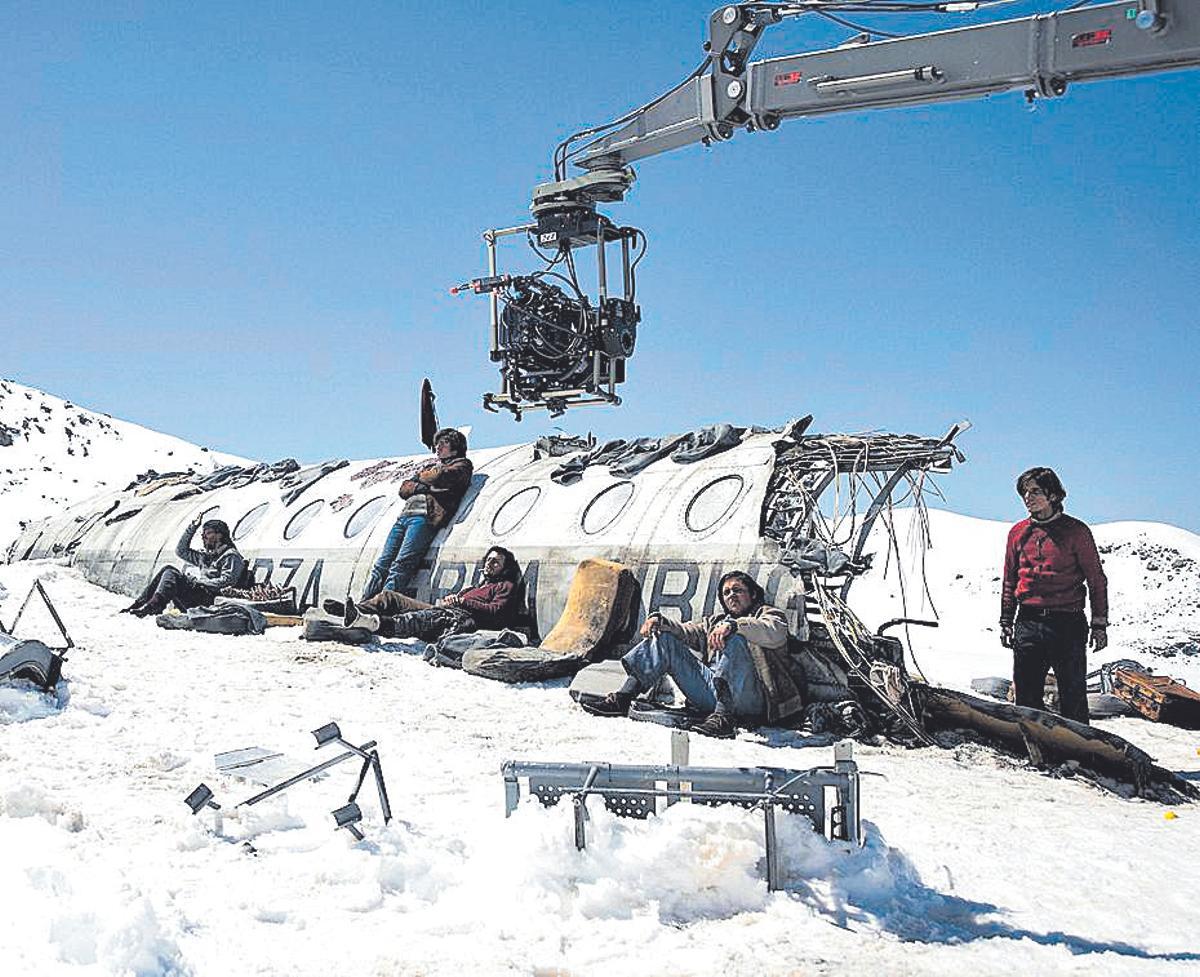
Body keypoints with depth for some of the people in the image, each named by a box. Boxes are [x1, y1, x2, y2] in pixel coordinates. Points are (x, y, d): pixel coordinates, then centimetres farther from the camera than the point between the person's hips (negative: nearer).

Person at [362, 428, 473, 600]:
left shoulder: (462, 464, 15)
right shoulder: (433, 465, 35)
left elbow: (441, 477, -7)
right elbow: (404, 488, 24)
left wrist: (421, 476, 13)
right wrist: (421, 487, 3)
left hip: (425, 516, -7)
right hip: (405, 514, 7)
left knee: (401, 564, -22)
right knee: (382, 564, -7)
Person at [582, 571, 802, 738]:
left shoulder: (767, 613, 16)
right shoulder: (714, 623, 35)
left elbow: (776, 633, -9)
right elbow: (686, 632, 19)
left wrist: (733, 625, -24)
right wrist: (659, 620, -3)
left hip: (749, 699, -5)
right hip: (712, 694, 5)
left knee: (735, 639, -31)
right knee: (665, 638, 2)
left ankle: (723, 717, -41)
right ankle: (621, 699, -12)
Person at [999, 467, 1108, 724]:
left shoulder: (1076, 531, 0)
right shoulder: (1018, 533, 10)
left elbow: (1096, 579, 2)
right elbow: (1009, 581, 17)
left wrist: (1099, 624, -1)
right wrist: (1006, 622, 12)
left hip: (1067, 624, -3)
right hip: (1028, 623, 3)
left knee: (1073, 695, 0)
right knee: (1026, 695, 6)